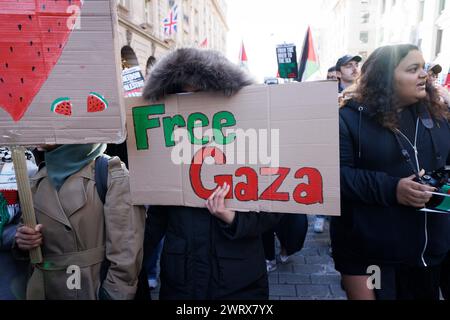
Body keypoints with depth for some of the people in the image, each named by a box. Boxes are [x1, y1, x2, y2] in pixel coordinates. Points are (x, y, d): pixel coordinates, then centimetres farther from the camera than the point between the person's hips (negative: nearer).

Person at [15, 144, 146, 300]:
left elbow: (125, 253, -19)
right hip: (45, 291, 6)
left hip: (97, 291, -5)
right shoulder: (37, 180, 3)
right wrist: (23, 239, -6)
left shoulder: (112, 175, -17)